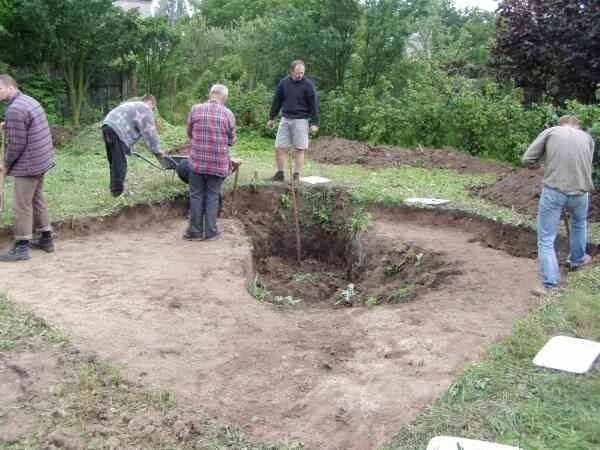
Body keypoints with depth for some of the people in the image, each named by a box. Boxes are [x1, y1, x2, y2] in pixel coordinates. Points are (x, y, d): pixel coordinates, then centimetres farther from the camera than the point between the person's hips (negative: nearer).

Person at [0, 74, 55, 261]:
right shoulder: (29, 100, 11)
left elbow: (16, 144, -20)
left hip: (27, 165, -10)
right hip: (41, 161, 10)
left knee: (22, 205, -2)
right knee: (37, 199, 18)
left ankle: (22, 247, 3)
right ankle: (46, 239, 26)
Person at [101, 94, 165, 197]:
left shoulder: (133, 106, 32)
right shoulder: (145, 110, 2)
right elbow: (150, 133, -2)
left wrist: (128, 148, 36)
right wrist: (157, 152, 3)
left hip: (107, 126, 10)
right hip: (116, 131, -10)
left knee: (113, 162, 18)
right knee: (120, 164, -5)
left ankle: (114, 188, 25)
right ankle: (118, 190, -1)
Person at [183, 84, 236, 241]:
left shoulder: (196, 109, -2)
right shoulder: (228, 114, -5)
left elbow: (189, 133, 11)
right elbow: (232, 140, 3)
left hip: (197, 161, 0)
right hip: (219, 163, 0)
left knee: (196, 195, 10)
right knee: (212, 195, 10)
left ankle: (195, 231, 14)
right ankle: (210, 231, 13)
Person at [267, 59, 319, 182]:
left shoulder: (308, 84, -5)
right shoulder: (283, 83, 4)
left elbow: (314, 104, -5)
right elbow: (277, 101, 12)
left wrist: (314, 123, -9)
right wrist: (271, 118, 14)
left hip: (300, 120, -3)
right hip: (285, 119, 3)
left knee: (299, 149, -1)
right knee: (279, 147, 2)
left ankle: (296, 176, 7)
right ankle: (280, 174, 14)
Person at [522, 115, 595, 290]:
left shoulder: (550, 132, 10)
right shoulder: (587, 137, 18)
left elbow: (527, 160, 4)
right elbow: (587, 168, 19)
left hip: (553, 191, -3)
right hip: (580, 191, 3)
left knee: (546, 238, 10)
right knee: (579, 222, 35)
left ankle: (550, 284, 8)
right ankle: (577, 259, 52)